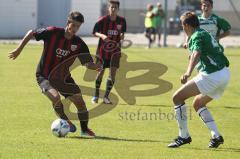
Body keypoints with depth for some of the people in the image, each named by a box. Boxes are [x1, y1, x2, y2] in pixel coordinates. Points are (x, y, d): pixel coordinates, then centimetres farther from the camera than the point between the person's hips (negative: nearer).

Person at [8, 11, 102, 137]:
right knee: (56, 97, -30)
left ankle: (84, 130, 18)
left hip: (63, 77, 4)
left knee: (80, 101, -5)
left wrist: (96, 66, -30)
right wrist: (18, 50, -3)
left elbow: (88, 63, -6)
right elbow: (31, 33, -5)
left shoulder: (78, 43, -9)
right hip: (44, 76, -4)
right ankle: (66, 122, -4)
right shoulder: (52, 33, -19)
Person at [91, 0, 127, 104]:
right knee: (101, 72, 6)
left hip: (115, 50, 2)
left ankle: (106, 97, -1)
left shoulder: (122, 21, -3)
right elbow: (95, 32, -7)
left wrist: (122, 36, -13)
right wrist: (102, 35, -27)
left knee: (113, 72, -8)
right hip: (103, 50, -2)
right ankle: (96, 96, 23)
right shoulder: (103, 20, -11)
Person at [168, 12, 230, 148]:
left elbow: (196, 54, -29)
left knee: (178, 97, -3)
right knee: (198, 103, 26)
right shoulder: (206, 34, 20)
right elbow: (220, 49, 37)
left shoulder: (197, 36, -9)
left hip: (211, 75, -10)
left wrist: (188, 73, -45)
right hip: (225, 74, 10)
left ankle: (184, 136, -3)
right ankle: (216, 136, 16)